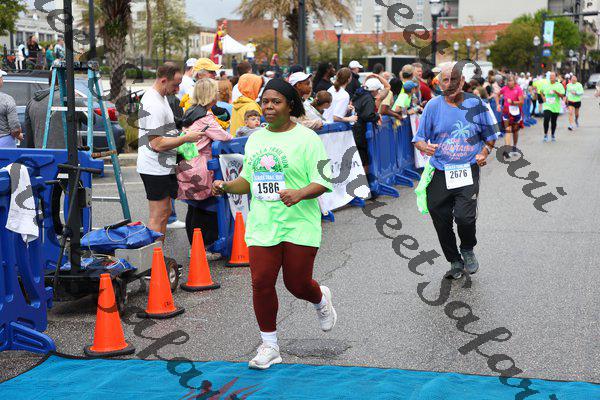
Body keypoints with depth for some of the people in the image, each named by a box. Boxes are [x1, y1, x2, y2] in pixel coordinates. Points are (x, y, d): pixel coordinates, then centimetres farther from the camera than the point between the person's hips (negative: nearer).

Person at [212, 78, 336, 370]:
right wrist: (226, 187, 2)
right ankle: (269, 346, 13)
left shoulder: (306, 138, -6)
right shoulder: (255, 139, 12)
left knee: (297, 283, 1)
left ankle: (321, 300, 40)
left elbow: (323, 182, -9)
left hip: (299, 226, -4)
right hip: (261, 226, 4)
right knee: (261, 283, -2)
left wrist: (299, 194, -27)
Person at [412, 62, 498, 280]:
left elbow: (490, 136, 15)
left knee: (465, 217, -19)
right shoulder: (433, 106, 2)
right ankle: (455, 262, 29)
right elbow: (419, 139, 4)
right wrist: (425, 147, -19)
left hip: (468, 171, -1)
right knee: (442, 224, 6)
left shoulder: (476, 104, 3)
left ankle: (468, 250, 14)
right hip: (439, 174, 2)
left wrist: (484, 151, -4)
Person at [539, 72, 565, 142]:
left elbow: (562, 96, -5)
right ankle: (545, 134, -2)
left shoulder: (559, 85, 0)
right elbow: (541, 91, 24)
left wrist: (556, 92, -22)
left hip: (555, 107, 0)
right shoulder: (545, 85, 6)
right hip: (547, 106, 0)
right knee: (546, 120, -16)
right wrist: (543, 97, 6)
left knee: (553, 122, 8)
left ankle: (553, 135, 25)